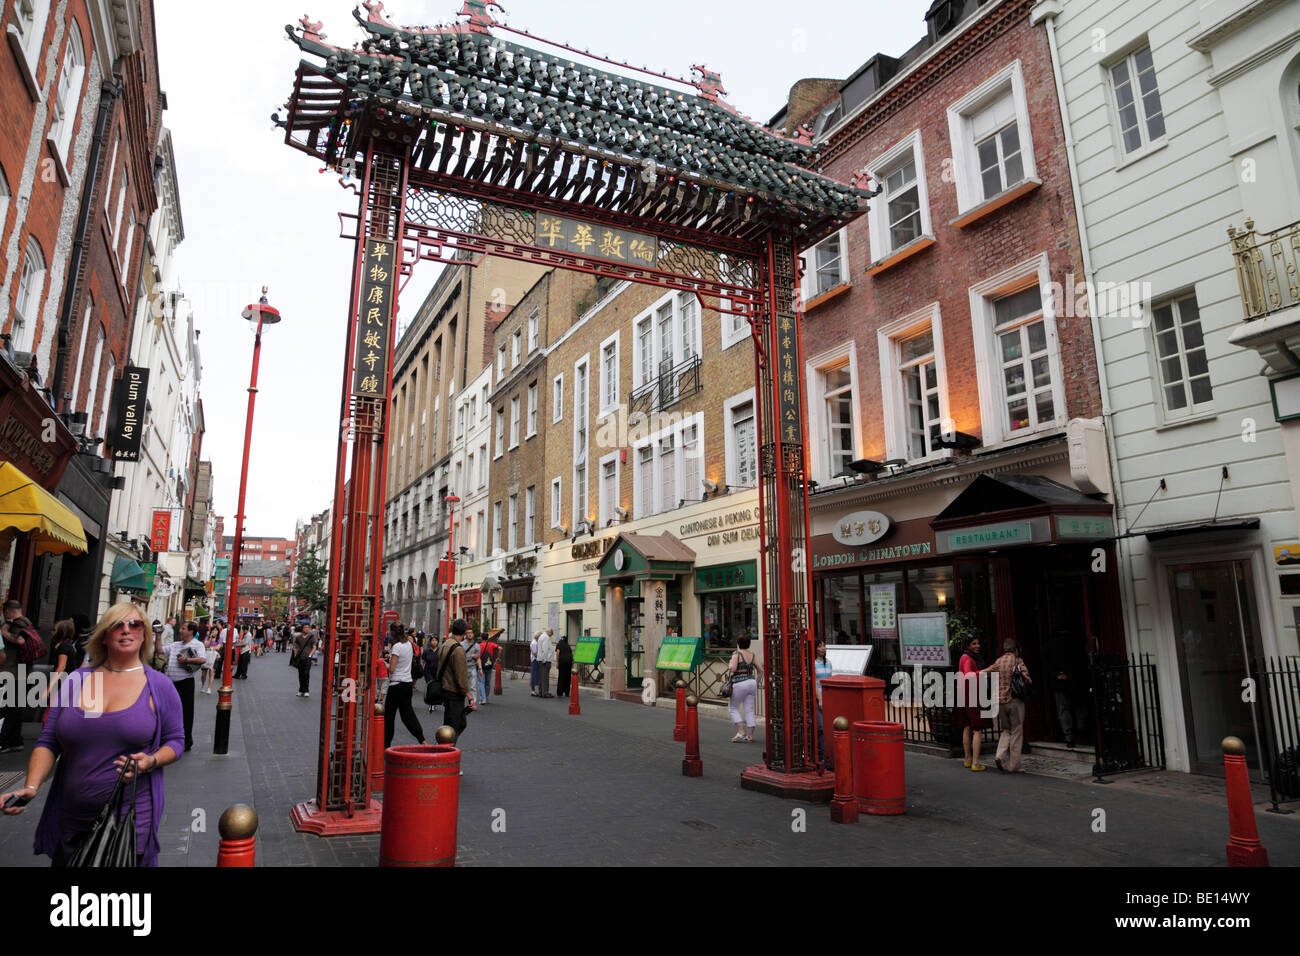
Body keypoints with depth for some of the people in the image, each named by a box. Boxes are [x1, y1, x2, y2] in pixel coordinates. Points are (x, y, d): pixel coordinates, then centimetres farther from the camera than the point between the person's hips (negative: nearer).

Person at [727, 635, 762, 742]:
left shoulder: (736, 653, -10)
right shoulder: (752, 654, 7)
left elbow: (732, 668, -21)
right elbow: (760, 670, 8)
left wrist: (729, 665, 0)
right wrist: (756, 682, 18)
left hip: (739, 684, -6)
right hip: (751, 682, 6)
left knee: (733, 707, 9)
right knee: (749, 710, 10)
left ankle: (740, 731, -1)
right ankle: (750, 735, 10)